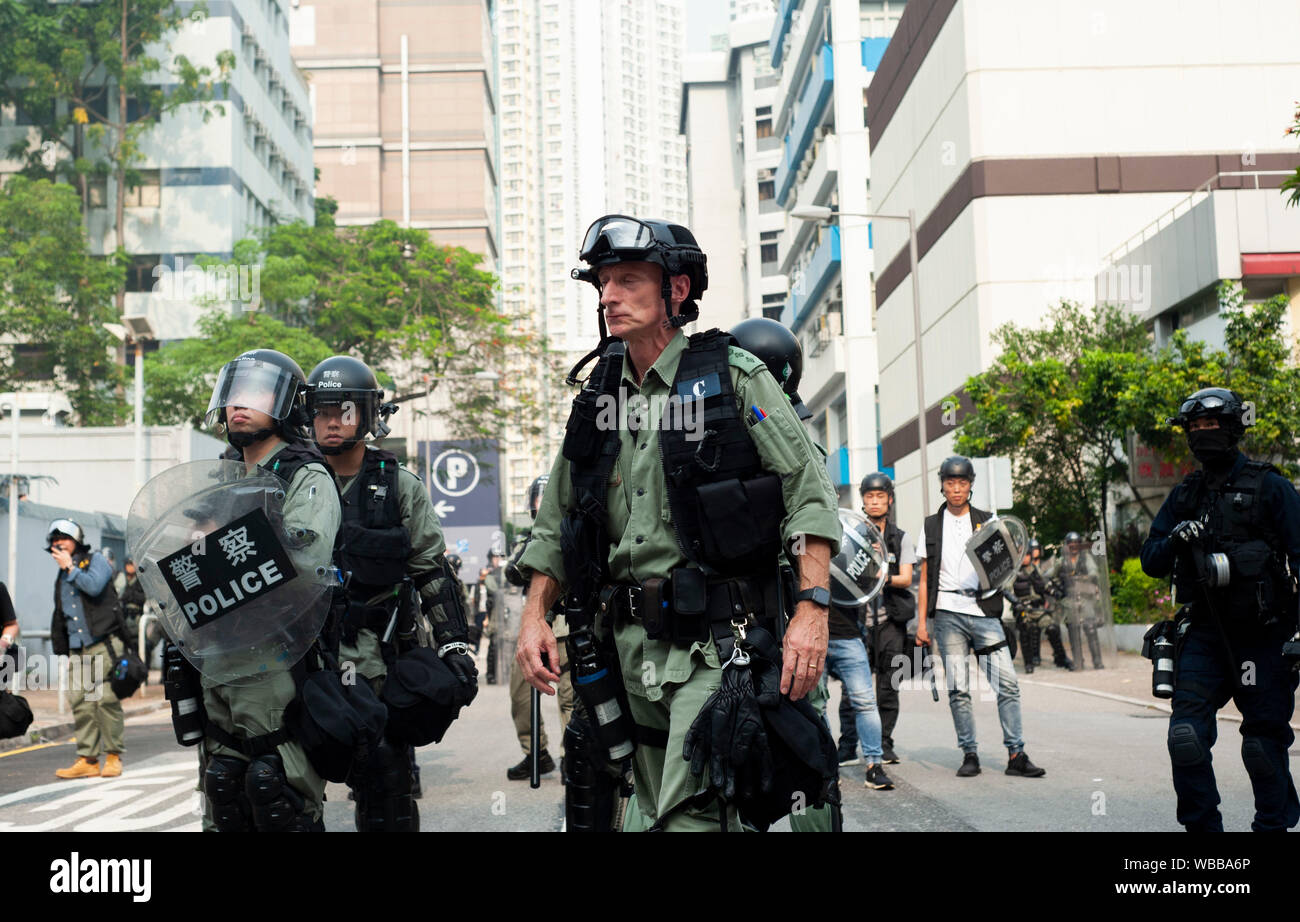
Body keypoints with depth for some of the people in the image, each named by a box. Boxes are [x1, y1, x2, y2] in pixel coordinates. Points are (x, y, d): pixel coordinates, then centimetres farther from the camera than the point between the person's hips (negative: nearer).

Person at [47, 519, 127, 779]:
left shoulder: (95, 561, 5)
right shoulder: (62, 577, 24)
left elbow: (94, 586, -17)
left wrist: (70, 567, -6)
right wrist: (59, 650, 20)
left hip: (103, 643, -6)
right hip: (76, 648, 6)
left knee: (106, 699, -9)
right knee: (79, 703, -1)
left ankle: (113, 756, -2)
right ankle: (87, 759, 2)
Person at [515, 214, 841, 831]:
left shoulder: (732, 376, -1)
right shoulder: (597, 398, 14)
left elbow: (808, 491, -6)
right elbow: (556, 524, 19)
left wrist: (811, 610, -16)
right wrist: (534, 614, 8)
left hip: (712, 639, -6)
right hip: (633, 642, 6)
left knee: (689, 814, -16)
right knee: (659, 811, 13)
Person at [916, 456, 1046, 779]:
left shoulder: (986, 522, 13)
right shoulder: (932, 526, 13)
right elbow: (925, 579, 13)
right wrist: (921, 622, 6)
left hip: (983, 611, 0)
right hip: (948, 614, 0)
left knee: (1007, 684, -8)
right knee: (957, 689, -2)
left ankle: (1016, 755, -3)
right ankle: (970, 755, 5)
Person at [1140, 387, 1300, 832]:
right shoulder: (1184, 495, 12)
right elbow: (1150, 562, 13)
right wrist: (1174, 541, -9)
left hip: (1262, 636, -3)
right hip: (1204, 633, 3)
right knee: (1186, 736, -8)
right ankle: (1201, 826, 5)